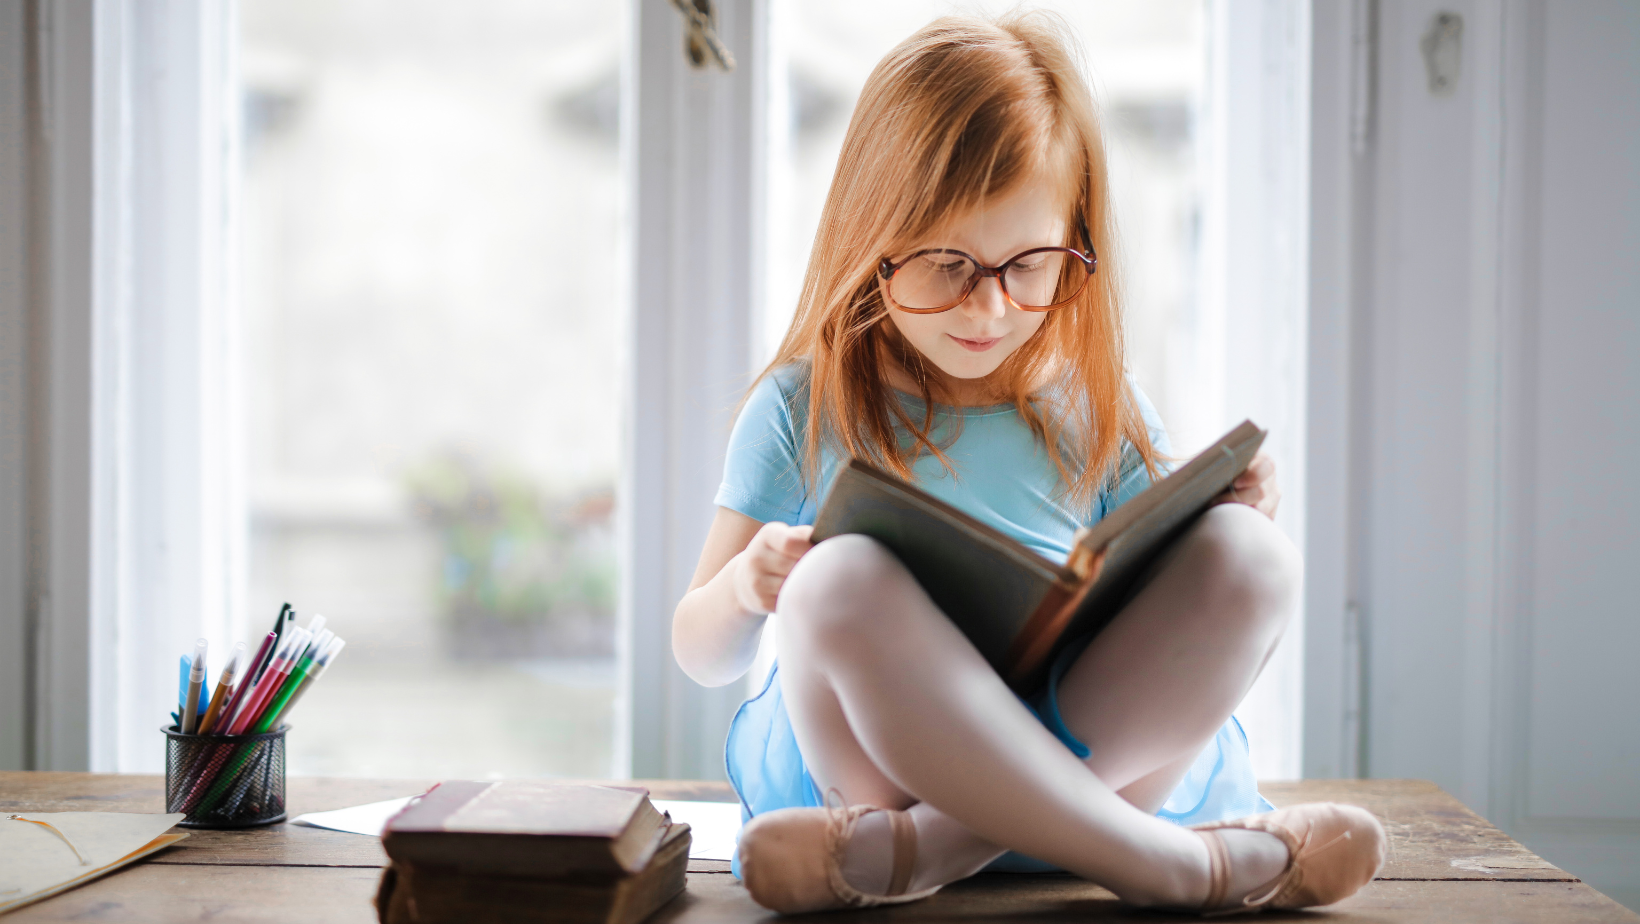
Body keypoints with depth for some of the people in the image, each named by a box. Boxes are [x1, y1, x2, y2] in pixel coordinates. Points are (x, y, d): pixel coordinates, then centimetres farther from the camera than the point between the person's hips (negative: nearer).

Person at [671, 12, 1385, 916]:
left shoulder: (1099, 408, 12)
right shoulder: (804, 409, 6)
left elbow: (1171, 627, 15)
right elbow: (703, 655, 9)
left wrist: (1231, 533, -5)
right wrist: (743, 587, -14)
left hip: (1104, 752, 3)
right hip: (873, 755, -2)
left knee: (1248, 559, -23)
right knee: (839, 581, -34)